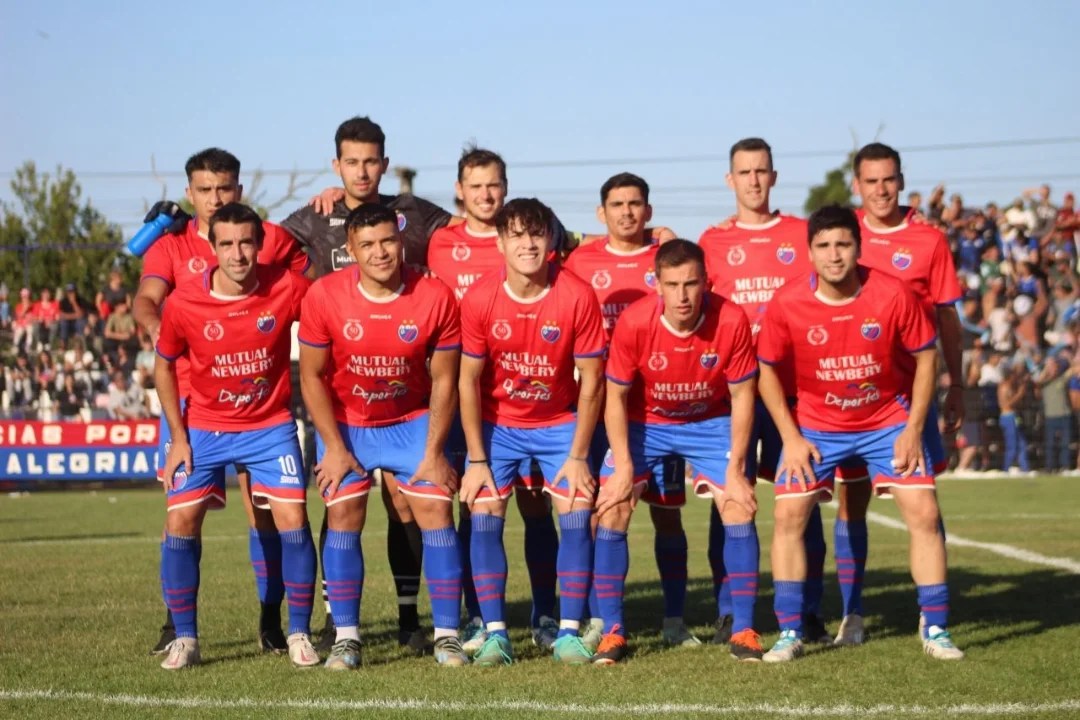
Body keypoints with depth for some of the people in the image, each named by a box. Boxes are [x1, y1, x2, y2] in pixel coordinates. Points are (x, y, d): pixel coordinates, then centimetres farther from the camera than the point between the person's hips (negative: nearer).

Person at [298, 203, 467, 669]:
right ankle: (346, 637, 0)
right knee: (343, 517, -7)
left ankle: (447, 636, -2)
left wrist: (433, 452, -10)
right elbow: (312, 375, -8)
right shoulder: (324, 297, -18)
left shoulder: (436, 298, -17)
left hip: (412, 422, 0)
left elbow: (444, 380, -8)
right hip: (345, 423, 0)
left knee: (436, 511, -8)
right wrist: (334, 448, -11)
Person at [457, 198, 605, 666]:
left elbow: (591, 381, -12)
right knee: (484, 516, -10)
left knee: (577, 514, -10)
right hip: (496, 424, 0)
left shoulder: (577, 297, -19)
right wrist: (477, 460, -10)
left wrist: (577, 456, -12)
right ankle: (495, 634, -4)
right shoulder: (479, 299, -17)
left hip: (560, 422, 0)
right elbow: (468, 381, -9)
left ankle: (569, 633, -2)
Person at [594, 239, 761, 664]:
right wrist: (623, 467, -18)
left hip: (711, 423, 0)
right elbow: (616, 397, -14)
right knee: (612, 514, -11)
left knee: (739, 511, -12)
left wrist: (735, 470, -15)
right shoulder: (633, 322, -26)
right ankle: (612, 632, 0)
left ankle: (743, 630, 0)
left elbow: (742, 396, -14)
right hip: (643, 424, 0)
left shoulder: (731, 322, -25)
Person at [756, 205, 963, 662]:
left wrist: (913, 430, -11)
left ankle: (934, 629, 5)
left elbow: (925, 356, -7)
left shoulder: (892, 295, -19)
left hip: (888, 421, 0)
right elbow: (767, 369, -4)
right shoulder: (787, 304, -17)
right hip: (815, 425, 1)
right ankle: (789, 634, 1)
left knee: (924, 512, -9)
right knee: (788, 514, -10)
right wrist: (791, 437, -9)